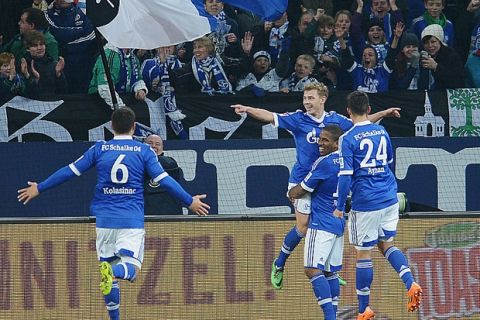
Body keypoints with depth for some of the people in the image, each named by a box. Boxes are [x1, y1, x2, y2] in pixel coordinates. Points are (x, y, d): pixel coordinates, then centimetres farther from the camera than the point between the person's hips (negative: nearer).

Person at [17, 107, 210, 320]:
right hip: (132, 220, -2)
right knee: (131, 268, -4)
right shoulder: (144, 151, 3)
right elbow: (164, 180, -1)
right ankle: (113, 272, -39)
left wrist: (39, 189, 17)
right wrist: (190, 202, 9)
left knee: (108, 265, 11)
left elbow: (70, 172, 7)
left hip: (103, 218, 2)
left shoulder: (99, 149, 6)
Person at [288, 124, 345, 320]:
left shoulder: (324, 163, -15)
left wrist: (291, 192, 16)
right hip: (339, 223, 9)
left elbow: (299, 192, -8)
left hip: (321, 224, -9)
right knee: (331, 272, 13)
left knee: (313, 270, -14)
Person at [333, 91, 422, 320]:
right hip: (389, 198, 6)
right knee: (386, 244, 20)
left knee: (363, 254, 4)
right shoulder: (381, 132, 6)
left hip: (365, 204, -6)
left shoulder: (348, 139, -12)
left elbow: (345, 176, -16)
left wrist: (340, 207, -9)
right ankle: (411, 284, -3)